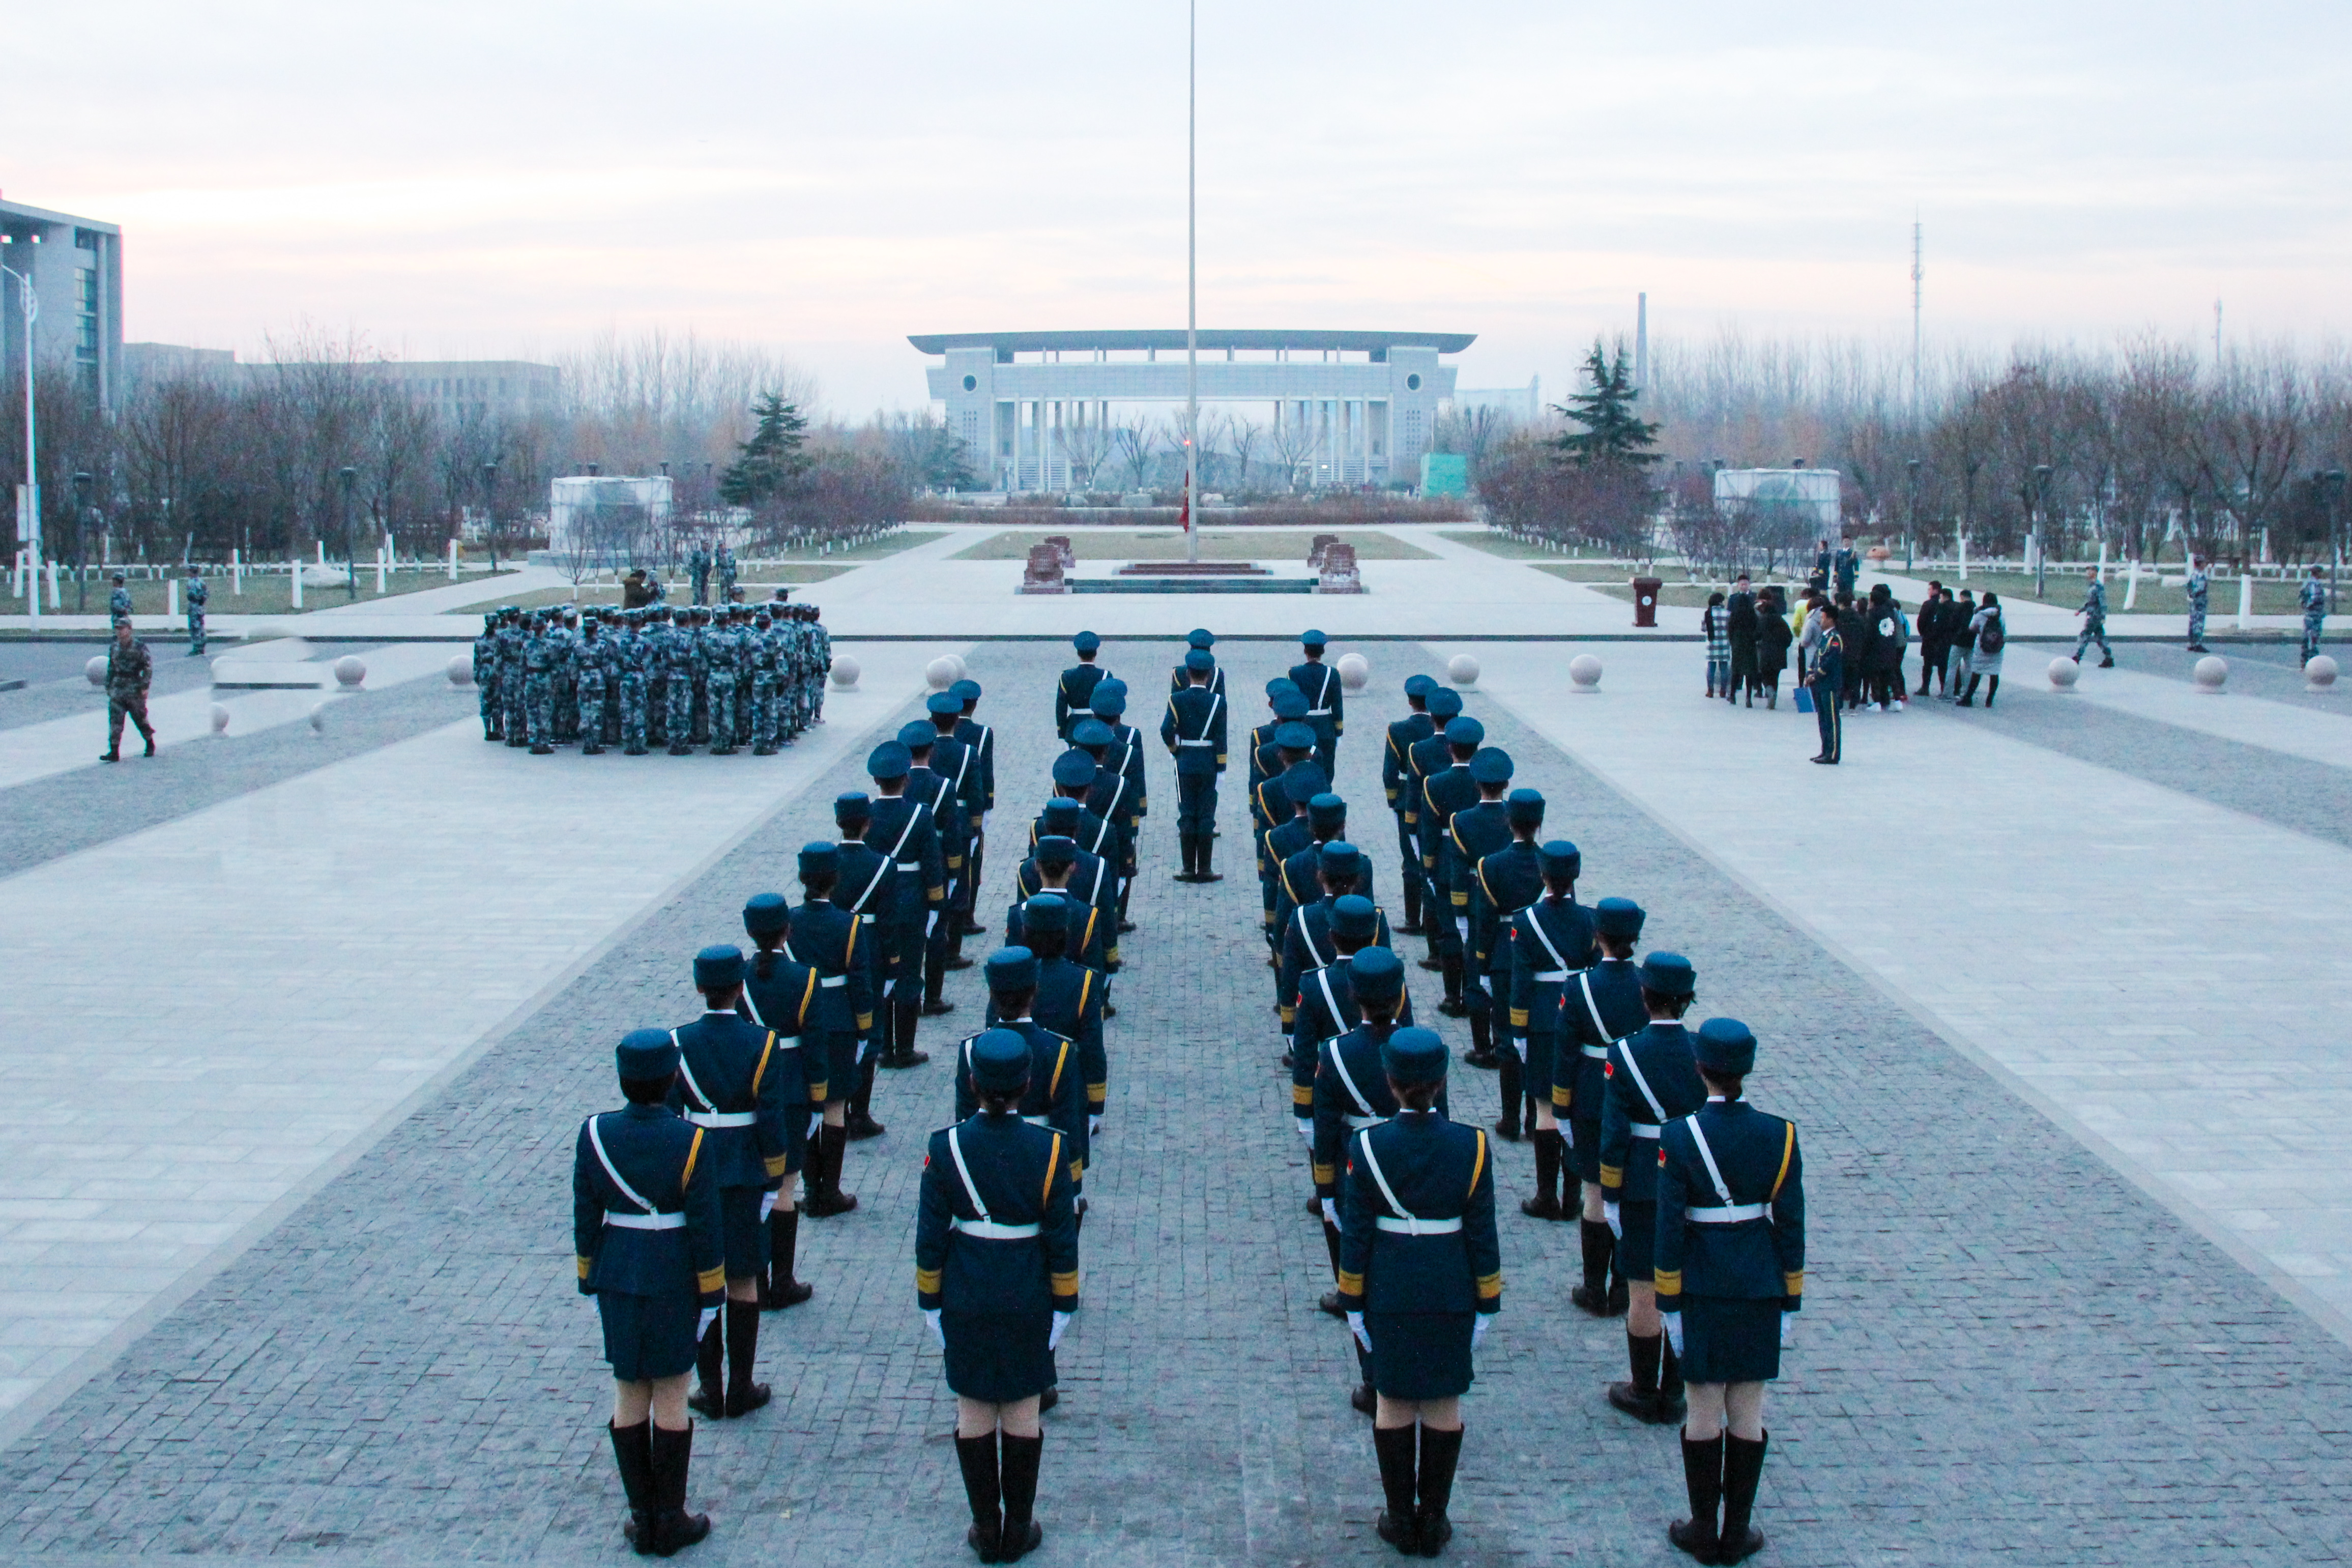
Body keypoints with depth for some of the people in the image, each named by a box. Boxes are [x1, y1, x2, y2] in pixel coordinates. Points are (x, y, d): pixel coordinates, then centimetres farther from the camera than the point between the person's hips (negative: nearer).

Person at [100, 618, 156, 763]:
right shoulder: (114, 648, 9)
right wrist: (108, 686, 17)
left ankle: (150, 745, 31)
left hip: (134, 691, -4)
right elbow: (111, 668, 19)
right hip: (117, 689, 4)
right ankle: (114, 752, -9)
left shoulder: (139, 647, -8)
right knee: (115, 720, -7)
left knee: (140, 719, 8)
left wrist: (145, 687, -13)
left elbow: (148, 667, -8)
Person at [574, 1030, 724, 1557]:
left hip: (617, 1276, 3)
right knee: (671, 1396, 7)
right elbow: (706, 1225, -12)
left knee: (629, 1393, 13)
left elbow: (585, 1218, 0)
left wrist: (589, 1279, 12)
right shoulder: (689, 1141, -16)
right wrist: (712, 1292, -1)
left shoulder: (593, 1135, -7)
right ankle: (670, 1520, 14)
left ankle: (642, 1518, 20)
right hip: (674, 1277, -3)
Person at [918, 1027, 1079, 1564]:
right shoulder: (1048, 1150, -14)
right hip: (1028, 1306, 0)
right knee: (1022, 1413, 11)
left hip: (966, 1303, 0)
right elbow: (1063, 1237, -7)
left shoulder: (946, 1149, -14)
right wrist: (1065, 1303, 5)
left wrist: (930, 1300, 5)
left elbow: (931, 1237, -7)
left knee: (974, 1413, 12)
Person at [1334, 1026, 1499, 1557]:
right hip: (1451, 1295, 1)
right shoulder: (1470, 1146, -11)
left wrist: (1353, 1304, 3)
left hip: (1388, 1294, -1)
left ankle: (1401, 1519, 19)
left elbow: (1355, 1235, -8)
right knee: (1444, 1403, 12)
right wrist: (1487, 1304, 4)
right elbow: (1483, 1235, -6)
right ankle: (1434, 1521, 19)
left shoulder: (1367, 1148, -14)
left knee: (1394, 1402, 12)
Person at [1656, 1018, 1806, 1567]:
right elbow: (1791, 1226, -2)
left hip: (1702, 1289, -2)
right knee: (1747, 1412, 9)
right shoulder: (1780, 1136, -6)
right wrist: (1790, 1299, 7)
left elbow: (1669, 1228, -11)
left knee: (1704, 1411, 8)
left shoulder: (1679, 1137, -13)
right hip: (1759, 1290, 2)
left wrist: (1669, 1303, -3)